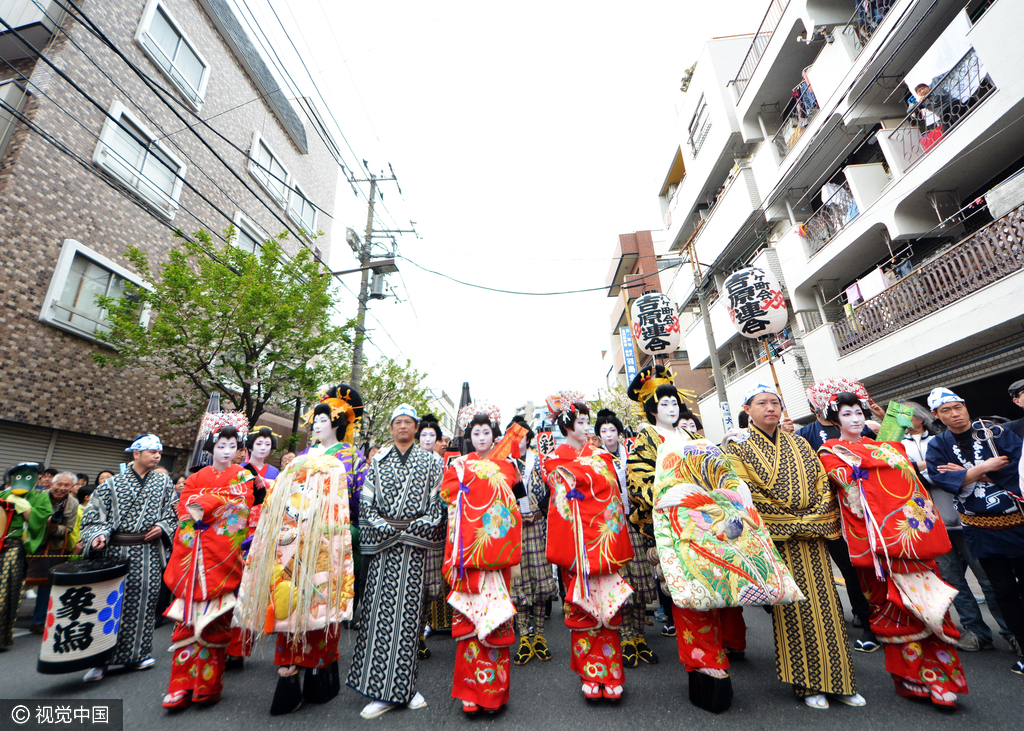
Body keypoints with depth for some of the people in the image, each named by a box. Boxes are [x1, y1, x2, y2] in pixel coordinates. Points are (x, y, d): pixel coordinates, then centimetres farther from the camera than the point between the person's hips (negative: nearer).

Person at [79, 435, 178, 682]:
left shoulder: (163, 482, 6)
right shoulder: (113, 484, 2)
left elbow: (174, 513, 11)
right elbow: (95, 515, 1)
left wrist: (163, 526, -6)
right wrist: (99, 534, -16)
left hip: (149, 553, 1)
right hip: (116, 551, -1)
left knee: (144, 601, 6)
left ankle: (136, 653, 22)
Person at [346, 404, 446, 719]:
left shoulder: (429, 462, 7)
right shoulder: (378, 460, 9)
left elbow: (437, 502, 2)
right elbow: (366, 502, 5)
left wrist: (420, 527, -10)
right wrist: (382, 527, -6)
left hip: (415, 542, -1)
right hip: (383, 541, 1)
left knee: (409, 610, 3)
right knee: (380, 608, 1)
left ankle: (403, 686, 18)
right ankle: (382, 690, 13)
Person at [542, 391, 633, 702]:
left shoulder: (601, 455, 13)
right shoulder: (554, 460, 5)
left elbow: (613, 498, 9)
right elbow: (562, 503, -2)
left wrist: (613, 539, -1)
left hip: (603, 537, 2)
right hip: (575, 539, -2)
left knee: (607, 602, 2)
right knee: (580, 605, 3)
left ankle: (610, 674, 14)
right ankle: (590, 675, 16)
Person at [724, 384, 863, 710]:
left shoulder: (799, 444, 14)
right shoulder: (739, 447, -3)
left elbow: (823, 483, 10)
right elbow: (747, 494, -10)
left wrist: (819, 520, -5)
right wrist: (793, 522, -11)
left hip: (813, 537, 5)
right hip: (776, 540, -4)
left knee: (826, 604, 7)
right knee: (793, 608, -1)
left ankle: (836, 679, 22)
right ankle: (807, 683, 13)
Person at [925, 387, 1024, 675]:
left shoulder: (995, 432, -1)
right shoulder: (937, 446, -1)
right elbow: (941, 479, -13)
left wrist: (969, 472, -15)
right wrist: (984, 467, -16)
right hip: (983, 529, 0)